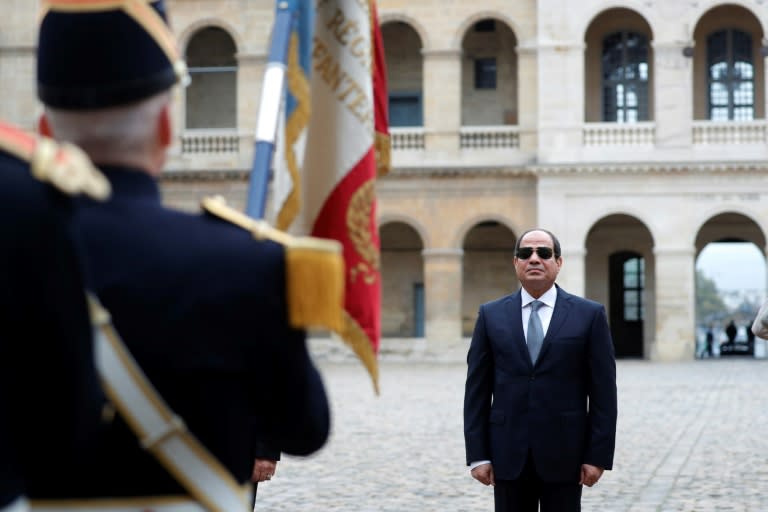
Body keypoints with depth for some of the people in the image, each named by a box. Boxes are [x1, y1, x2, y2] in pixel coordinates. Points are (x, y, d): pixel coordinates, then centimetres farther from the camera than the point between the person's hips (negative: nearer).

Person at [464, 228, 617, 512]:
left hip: (563, 454, -1)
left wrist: (598, 456, -6)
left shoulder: (589, 315, 1)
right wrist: (477, 455, -1)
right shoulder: (491, 315, 6)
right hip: (508, 454, 2)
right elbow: (477, 390, 5)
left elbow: (603, 392, 0)